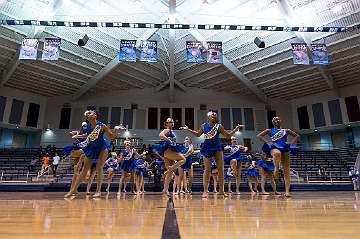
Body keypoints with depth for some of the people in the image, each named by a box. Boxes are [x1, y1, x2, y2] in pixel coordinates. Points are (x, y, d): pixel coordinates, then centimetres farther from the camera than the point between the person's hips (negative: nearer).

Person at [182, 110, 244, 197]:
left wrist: (236, 128, 3)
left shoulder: (219, 126, 3)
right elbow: (198, 134, 18)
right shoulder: (204, 126, 3)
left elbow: (228, 135, 11)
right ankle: (205, 191, 3)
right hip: (207, 148, -1)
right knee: (207, 170, -1)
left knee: (221, 169, 0)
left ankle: (221, 190, 12)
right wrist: (188, 129, 11)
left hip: (217, 147, 1)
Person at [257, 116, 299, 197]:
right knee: (277, 153, -44)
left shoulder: (286, 130, 21)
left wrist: (291, 143, 7)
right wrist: (268, 142, -5)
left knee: (287, 171, -6)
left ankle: (287, 191, -5)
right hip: (274, 148, -3)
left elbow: (297, 136, 24)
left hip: (285, 149, 3)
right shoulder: (270, 130, 14)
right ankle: (276, 168, -18)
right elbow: (259, 136, 8)